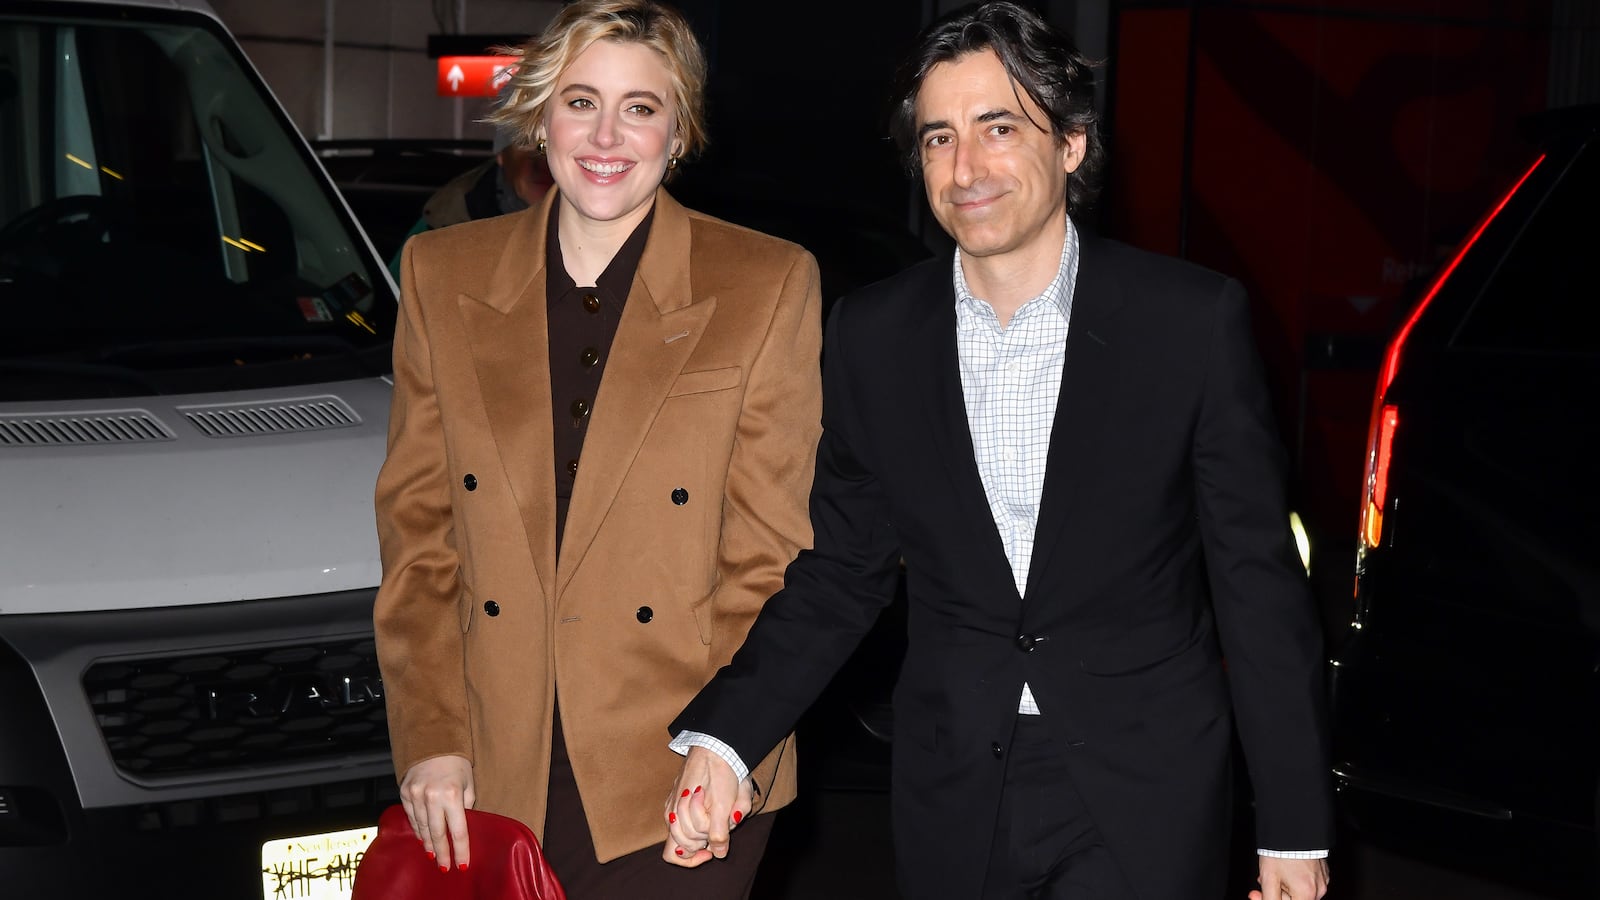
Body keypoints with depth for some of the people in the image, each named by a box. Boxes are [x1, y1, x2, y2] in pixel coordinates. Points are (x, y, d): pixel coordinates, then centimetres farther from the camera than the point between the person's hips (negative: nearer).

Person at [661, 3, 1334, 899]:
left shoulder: (1194, 320, -9)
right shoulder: (871, 337, -1)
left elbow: (1259, 581, -5)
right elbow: (843, 571, 5)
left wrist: (1296, 828, -3)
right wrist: (722, 739, -10)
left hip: (1145, 802, -2)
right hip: (954, 807, 3)